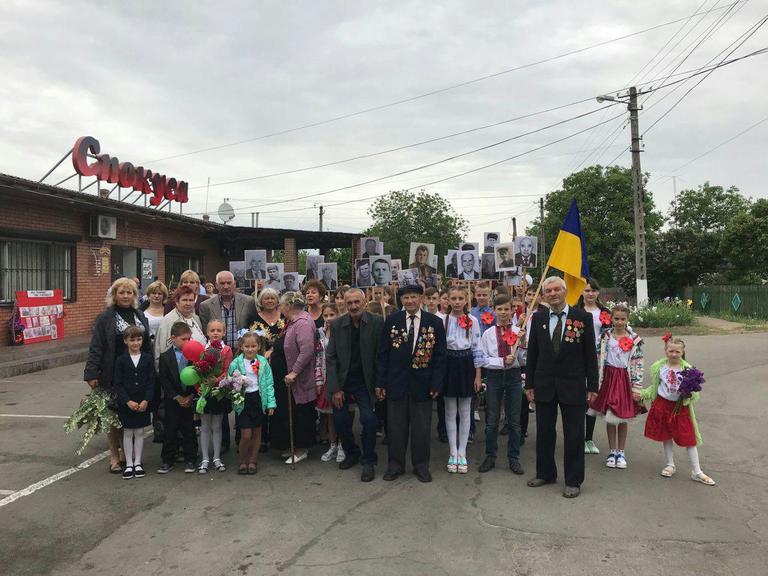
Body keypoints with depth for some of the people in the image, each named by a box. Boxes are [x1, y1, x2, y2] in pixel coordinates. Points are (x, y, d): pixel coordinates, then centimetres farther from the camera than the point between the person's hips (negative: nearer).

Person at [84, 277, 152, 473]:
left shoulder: (140, 316, 12)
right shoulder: (106, 318, -3)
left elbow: (147, 345, 15)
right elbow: (96, 348, -7)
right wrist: (92, 374, -14)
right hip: (114, 375, -4)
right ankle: (115, 457, 14)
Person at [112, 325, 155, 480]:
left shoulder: (148, 358, -1)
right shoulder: (121, 360, -3)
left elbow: (151, 382, -1)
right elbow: (118, 384, -5)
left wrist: (146, 400, -11)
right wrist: (128, 401, -13)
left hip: (143, 403, 1)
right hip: (126, 402, -1)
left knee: (139, 432, 9)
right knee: (128, 433, 7)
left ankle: (137, 463, 19)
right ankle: (129, 464, 17)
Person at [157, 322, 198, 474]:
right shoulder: (165, 357, -3)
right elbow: (164, 380, -6)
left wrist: (190, 396, -8)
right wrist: (177, 397, -11)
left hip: (190, 400, 1)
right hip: (173, 400, 0)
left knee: (189, 430, 8)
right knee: (170, 431, 7)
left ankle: (190, 460, 18)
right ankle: (167, 460, 19)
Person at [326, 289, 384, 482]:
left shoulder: (377, 322, -8)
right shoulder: (337, 325, -2)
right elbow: (330, 358, -1)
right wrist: (335, 388, -5)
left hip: (365, 383, -2)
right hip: (342, 383, 3)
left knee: (369, 420, -11)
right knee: (341, 421, 7)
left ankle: (368, 462, 11)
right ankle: (352, 453, 34)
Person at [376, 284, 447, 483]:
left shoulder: (435, 322, -2)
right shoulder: (391, 321, 0)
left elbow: (440, 356, 0)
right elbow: (383, 353, 3)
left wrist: (437, 383, -7)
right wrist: (380, 382, -1)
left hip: (422, 383, 0)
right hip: (396, 382, 1)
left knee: (422, 427, 9)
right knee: (396, 426, 9)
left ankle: (421, 465, 26)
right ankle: (395, 465, 26)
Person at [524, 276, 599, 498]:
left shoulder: (583, 317, -4)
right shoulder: (538, 318, 3)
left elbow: (590, 354, -3)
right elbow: (532, 353, 6)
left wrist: (592, 386, -4)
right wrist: (529, 384, 5)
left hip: (573, 386, -3)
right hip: (544, 385, 3)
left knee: (574, 435, 6)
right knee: (544, 432, 13)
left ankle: (573, 481, 21)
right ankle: (545, 473, 31)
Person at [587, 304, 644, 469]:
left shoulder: (635, 339, -2)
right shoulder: (606, 336, -1)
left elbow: (638, 364, -2)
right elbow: (600, 359, 0)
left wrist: (637, 386, -6)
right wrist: (598, 382, -4)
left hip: (625, 378, 0)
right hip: (609, 377, 0)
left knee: (623, 418, 8)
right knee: (609, 416, 7)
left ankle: (621, 452, 21)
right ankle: (612, 451, 20)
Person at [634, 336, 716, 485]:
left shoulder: (687, 368, -10)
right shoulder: (658, 366, -5)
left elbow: (694, 392, -3)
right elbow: (653, 388, 7)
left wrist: (689, 394, -24)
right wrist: (641, 395, -5)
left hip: (681, 407, -1)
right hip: (663, 405, 2)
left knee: (689, 438, 2)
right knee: (665, 436, 13)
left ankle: (696, 472, 12)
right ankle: (670, 465, 31)